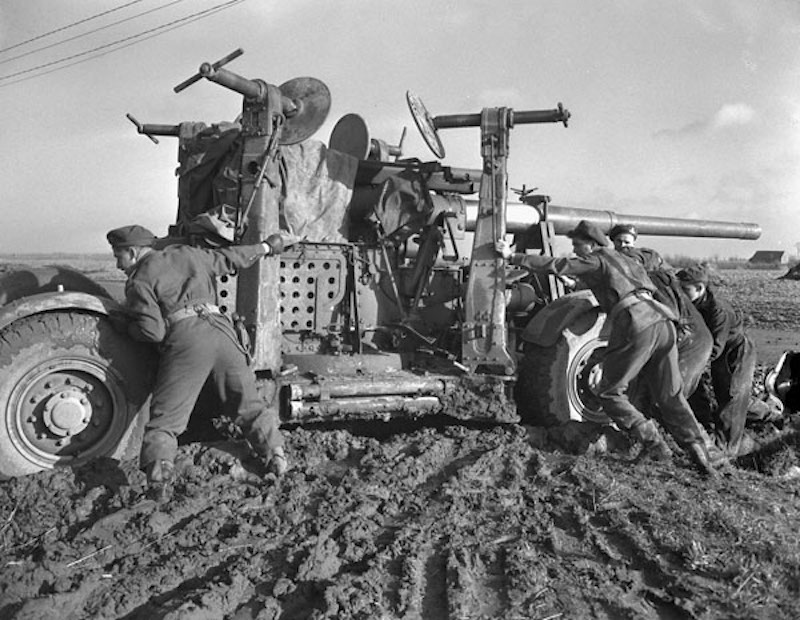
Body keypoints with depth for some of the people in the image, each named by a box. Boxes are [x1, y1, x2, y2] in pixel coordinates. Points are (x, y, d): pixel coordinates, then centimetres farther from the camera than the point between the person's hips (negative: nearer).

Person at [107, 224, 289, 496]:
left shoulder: (140, 280, 8)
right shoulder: (187, 254, 24)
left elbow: (153, 332, -3)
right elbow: (230, 258, 34)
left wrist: (126, 323, 17)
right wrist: (264, 247, 49)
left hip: (186, 339, -5)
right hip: (222, 331, 5)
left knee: (165, 418, 1)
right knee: (247, 405, 16)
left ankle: (158, 470, -17)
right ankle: (275, 455, 9)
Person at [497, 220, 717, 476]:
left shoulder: (596, 260, 9)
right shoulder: (625, 260, 30)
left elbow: (554, 265, 3)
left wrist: (513, 257, 8)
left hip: (636, 326, -7)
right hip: (663, 321, 8)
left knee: (609, 393, 5)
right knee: (670, 395, 14)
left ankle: (654, 444, -3)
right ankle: (698, 453, 9)